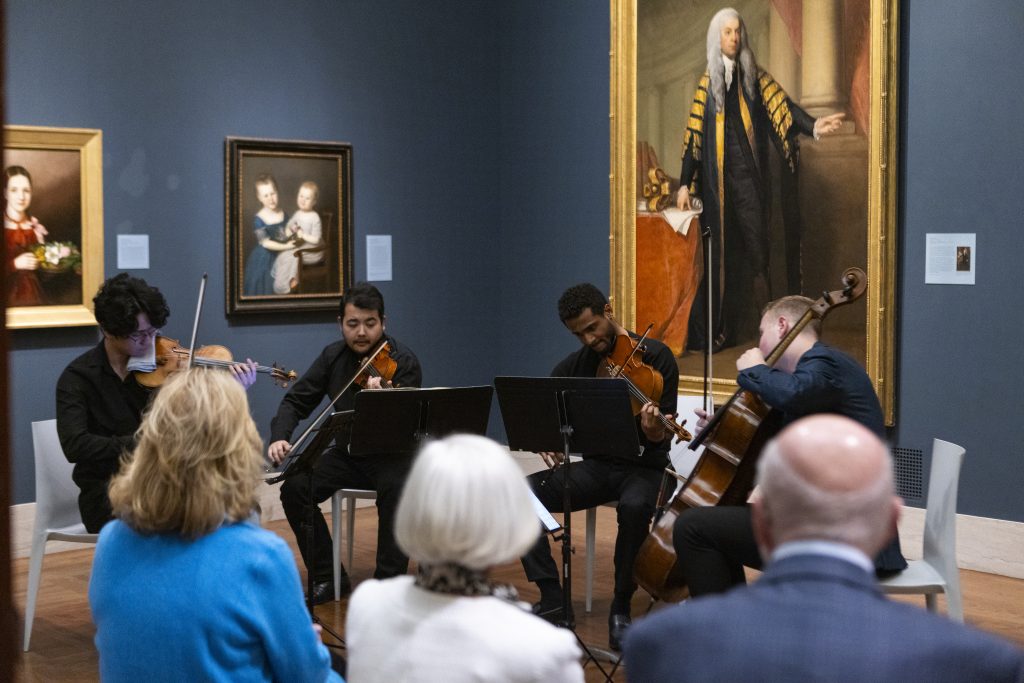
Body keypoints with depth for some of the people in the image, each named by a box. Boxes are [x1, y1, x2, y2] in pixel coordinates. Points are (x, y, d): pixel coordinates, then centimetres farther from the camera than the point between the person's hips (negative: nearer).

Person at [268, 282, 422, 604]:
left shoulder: (403, 361, -13)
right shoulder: (333, 356, 1)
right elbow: (296, 401, 5)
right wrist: (279, 437, -14)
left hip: (393, 454, -4)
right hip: (348, 454, 5)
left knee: (396, 488, -37)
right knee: (295, 487, -18)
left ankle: (389, 581, -22)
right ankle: (328, 578, -5)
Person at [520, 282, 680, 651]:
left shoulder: (655, 356, -7)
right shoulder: (574, 366, 5)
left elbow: (661, 437, -11)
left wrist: (653, 430, -36)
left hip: (643, 467, -4)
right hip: (596, 466, 4)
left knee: (635, 506, -39)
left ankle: (621, 610, -19)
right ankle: (553, 602, -14)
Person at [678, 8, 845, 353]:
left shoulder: (755, 76, 10)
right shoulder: (707, 82, 9)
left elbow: (781, 103, -5)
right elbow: (693, 135, 6)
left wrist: (812, 125, -25)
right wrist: (684, 184, 0)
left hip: (749, 172, 0)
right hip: (716, 175, 0)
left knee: (754, 241, -8)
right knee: (721, 248, -1)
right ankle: (717, 330, 2)